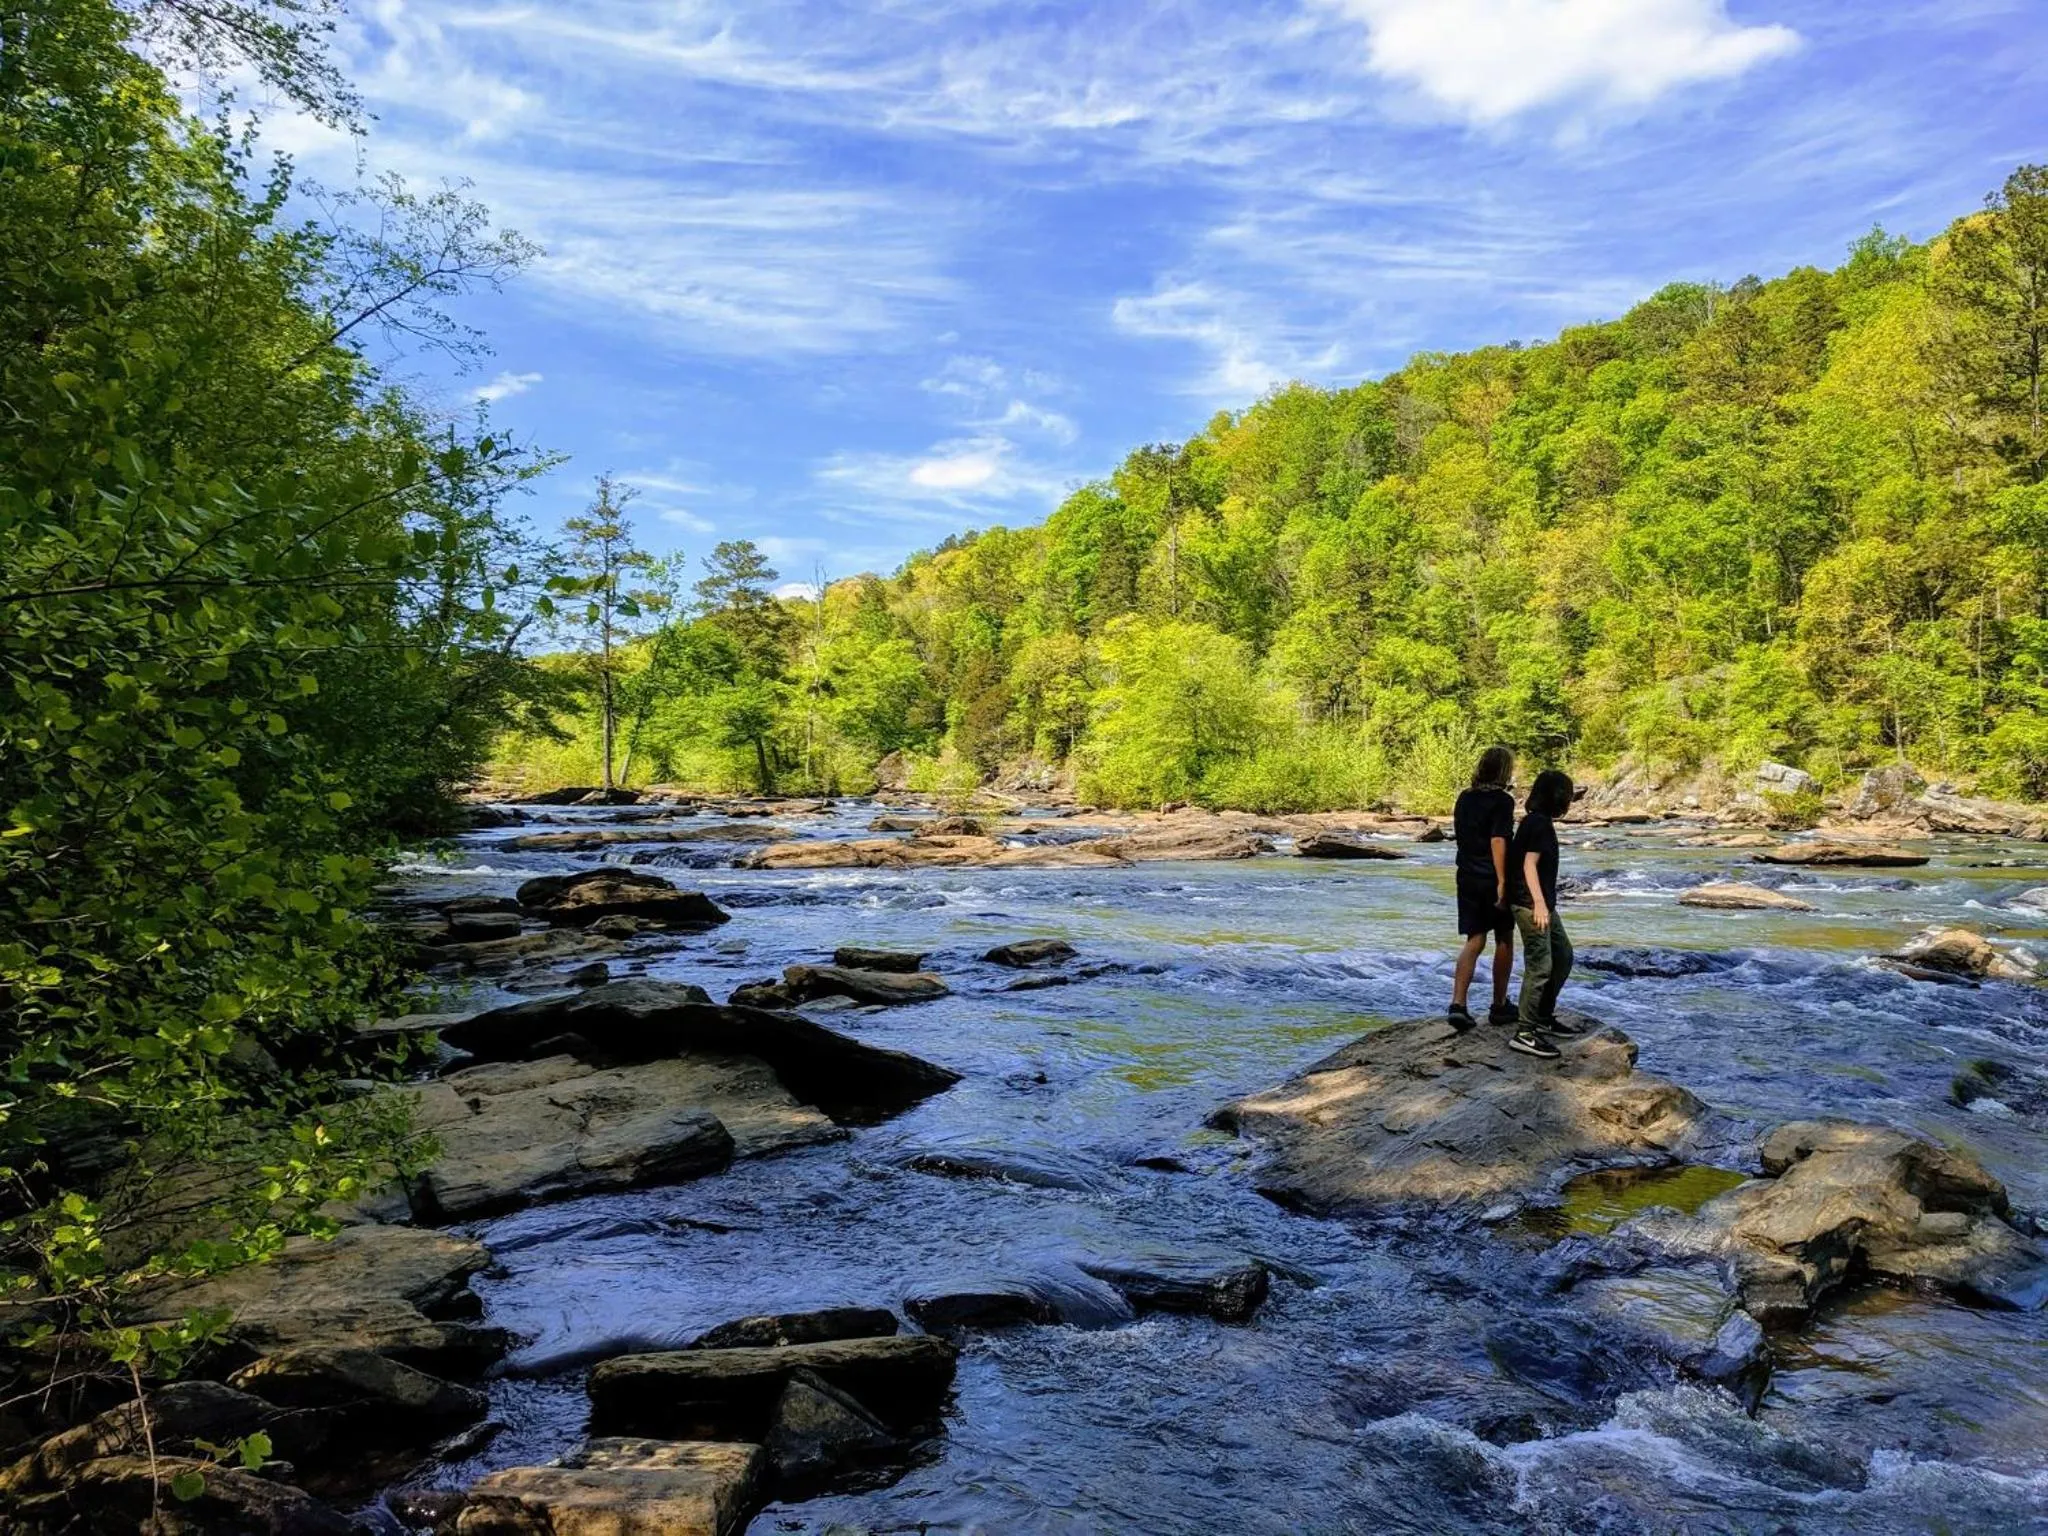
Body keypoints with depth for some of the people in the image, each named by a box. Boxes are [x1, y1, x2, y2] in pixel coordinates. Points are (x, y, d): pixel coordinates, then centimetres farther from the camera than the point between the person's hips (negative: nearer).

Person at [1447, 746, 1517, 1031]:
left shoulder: (1464, 799, 7)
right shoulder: (1502, 801, -14)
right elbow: (1498, 841, -22)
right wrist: (1502, 882, -22)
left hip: (1467, 877, 5)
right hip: (1492, 879, -5)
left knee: (1474, 941, 6)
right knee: (1504, 942, 12)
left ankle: (1457, 1003, -9)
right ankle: (1499, 1006, 20)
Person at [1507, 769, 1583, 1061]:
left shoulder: (1538, 821, 15)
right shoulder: (1538, 822, -14)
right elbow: (1529, 864, -20)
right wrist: (1538, 903, -26)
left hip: (1544, 904, 11)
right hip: (1532, 905, -11)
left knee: (1563, 955, 18)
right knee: (1539, 965, -11)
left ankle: (1544, 1017, 27)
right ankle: (1524, 1033, -10)